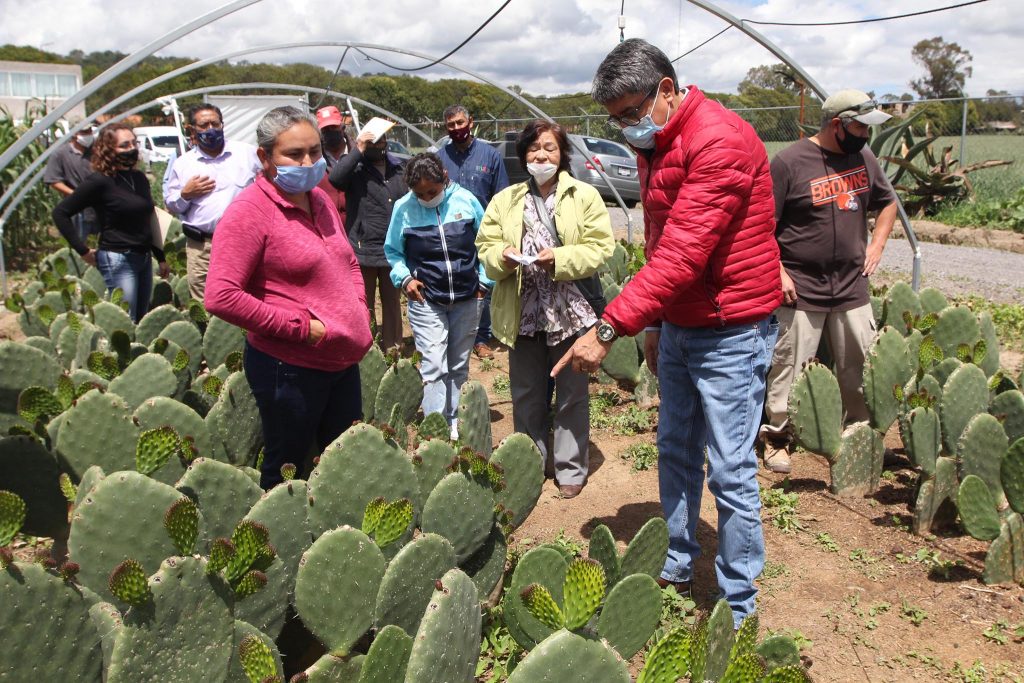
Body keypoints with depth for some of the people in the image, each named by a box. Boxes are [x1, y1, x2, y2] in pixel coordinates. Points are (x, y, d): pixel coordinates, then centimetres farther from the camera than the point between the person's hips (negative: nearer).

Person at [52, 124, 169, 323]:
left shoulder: (140, 178, 9)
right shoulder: (101, 181, -11)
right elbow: (60, 213, -10)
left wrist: (161, 258, 19)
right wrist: (83, 250, -11)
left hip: (144, 258, 7)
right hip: (117, 260, -7)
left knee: (142, 321, 14)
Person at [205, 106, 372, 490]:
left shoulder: (320, 199, 9)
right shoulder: (249, 211, -16)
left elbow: (349, 263, 24)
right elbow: (220, 297, -23)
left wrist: (359, 310, 6)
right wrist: (302, 328, -20)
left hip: (344, 361, 8)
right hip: (289, 368, -8)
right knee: (287, 472, 9)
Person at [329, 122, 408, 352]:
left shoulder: (397, 168, 12)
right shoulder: (354, 166, -4)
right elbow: (335, 178, -27)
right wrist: (358, 150, -24)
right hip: (364, 250, -5)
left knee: (392, 303, 15)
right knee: (365, 307, 5)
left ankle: (393, 348, 26)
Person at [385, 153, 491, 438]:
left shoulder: (466, 200, -2)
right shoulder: (403, 208, -3)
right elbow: (393, 251, 9)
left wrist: (484, 281, 4)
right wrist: (405, 278, -7)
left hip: (467, 300, 2)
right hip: (426, 301, -2)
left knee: (459, 366, 12)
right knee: (433, 368, -8)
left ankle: (455, 424, 25)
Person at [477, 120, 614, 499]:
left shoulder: (585, 196, 0)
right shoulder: (505, 200, 10)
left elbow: (600, 247, -8)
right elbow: (486, 247, 6)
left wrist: (559, 259, -21)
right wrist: (503, 255, -16)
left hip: (571, 312, -3)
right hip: (523, 314, 3)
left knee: (572, 396, 8)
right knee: (526, 396, 14)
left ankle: (571, 469, 22)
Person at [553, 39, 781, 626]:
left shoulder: (719, 142, -22)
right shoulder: (654, 144, 9)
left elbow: (683, 254, -30)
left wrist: (610, 328, -32)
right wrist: (654, 322, 19)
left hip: (730, 330, -9)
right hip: (679, 326, 9)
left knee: (731, 471, -2)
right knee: (675, 452, 17)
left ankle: (737, 607, 13)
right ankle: (676, 567, 33)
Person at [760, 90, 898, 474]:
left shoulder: (863, 158, 8)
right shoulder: (790, 162, -11)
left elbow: (888, 203, 25)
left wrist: (876, 245, 12)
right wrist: (778, 273, -15)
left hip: (852, 287, 6)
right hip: (801, 290, -5)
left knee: (861, 366, 12)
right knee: (789, 367, 1)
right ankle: (776, 438, 15)